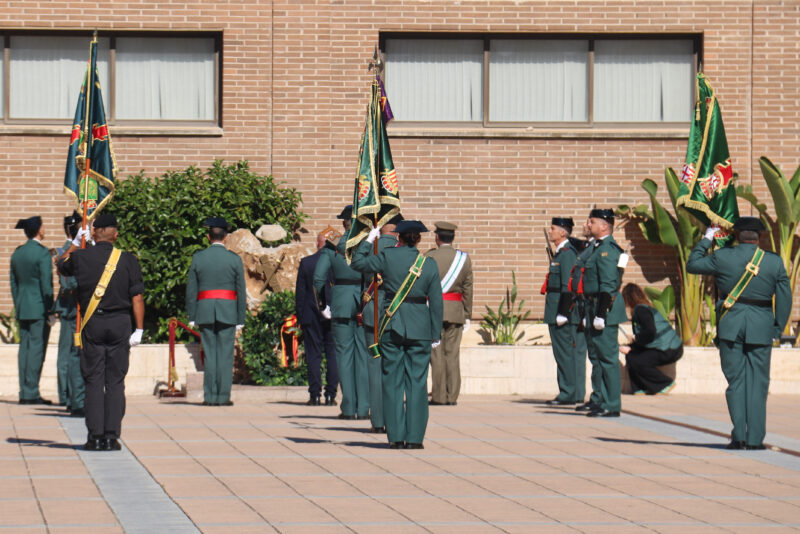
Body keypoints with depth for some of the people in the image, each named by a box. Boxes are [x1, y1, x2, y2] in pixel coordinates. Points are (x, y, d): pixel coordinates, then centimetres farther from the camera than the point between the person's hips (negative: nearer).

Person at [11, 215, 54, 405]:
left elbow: (14, 283, 14)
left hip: (22, 309, 7)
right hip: (39, 308, -7)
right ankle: (31, 393, -6)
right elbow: (46, 284, -15)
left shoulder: (17, 253, 10)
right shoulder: (42, 253, -12)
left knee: (24, 348, 8)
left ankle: (24, 393, 9)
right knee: (37, 349, -4)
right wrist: (50, 310, -9)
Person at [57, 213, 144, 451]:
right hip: (120, 324, 0)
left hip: (91, 324, 0)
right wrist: (139, 330, 0)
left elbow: (61, 265, 22)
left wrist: (76, 242, 31)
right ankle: (111, 436, 1)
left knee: (93, 381, 4)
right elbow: (137, 297, -4)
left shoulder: (80, 257, -2)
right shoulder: (128, 260, -3)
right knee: (115, 382, 4)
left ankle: (95, 437, 1)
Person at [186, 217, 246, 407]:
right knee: (225, 354, 1)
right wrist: (241, 320, 5)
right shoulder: (234, 259, 0)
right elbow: (241, 290, 0)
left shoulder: (198, 258, 2)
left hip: (205, 312, 1)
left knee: (209, 354, 5)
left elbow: (191, 289, 2)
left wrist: (192, 317, 6)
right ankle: (223, 396, -1)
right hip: (228, 311, -1)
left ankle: (210, 396, 3)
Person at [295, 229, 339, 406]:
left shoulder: (306, 262, -3)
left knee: (313, 356, 3)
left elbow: (300, 292, 0)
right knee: (333, 355, 5)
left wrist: (299, 316, 7)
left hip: (312, 316, 0)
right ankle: (331, 395, 4)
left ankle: (315, 395, 1)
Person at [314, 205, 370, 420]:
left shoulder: (332, 246, -1)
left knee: (344, 354, 4)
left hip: (341, 303, 0)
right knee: (364, 354, 5)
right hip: (367, 303, 0)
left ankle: (349, 408, 2)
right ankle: (363, 408, 3)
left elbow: (318, 278, -6)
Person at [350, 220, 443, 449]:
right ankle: (414, 437, 1)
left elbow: (357, 263, 7)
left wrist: (369, 240, 18)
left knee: (392, 381, 6)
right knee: (417, 383, 4)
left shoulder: (387, 257, -5)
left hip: (391, 326, 0)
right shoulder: (430, 264, 0)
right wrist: (436, 334, 8)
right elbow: (436, 302, 2)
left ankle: (396, 436, 5)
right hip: (419, 327, 0)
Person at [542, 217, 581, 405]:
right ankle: (568, 392, 15)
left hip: (562, 311, -10)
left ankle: (569, 394, -5)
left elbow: (568, 286, -20)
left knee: (565, 353, -7)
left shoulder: (567, 253, -14)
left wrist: (562, 313, -22)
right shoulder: (560, 253, 17)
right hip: (557, 312, 10)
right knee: (562, 353, 11)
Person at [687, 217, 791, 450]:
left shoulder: (722, 257, -4)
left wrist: (706, 239, 20)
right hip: (761, 327, 0)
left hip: (731, 325, 0)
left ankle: (739, 435, -1)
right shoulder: (775, 262, -1)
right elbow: (785, 298, 0)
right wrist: (777, 328, 9)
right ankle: (755, 438, 2)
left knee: (735, 381, 5)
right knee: (757, 383, 5)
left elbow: (692, 265, 10)